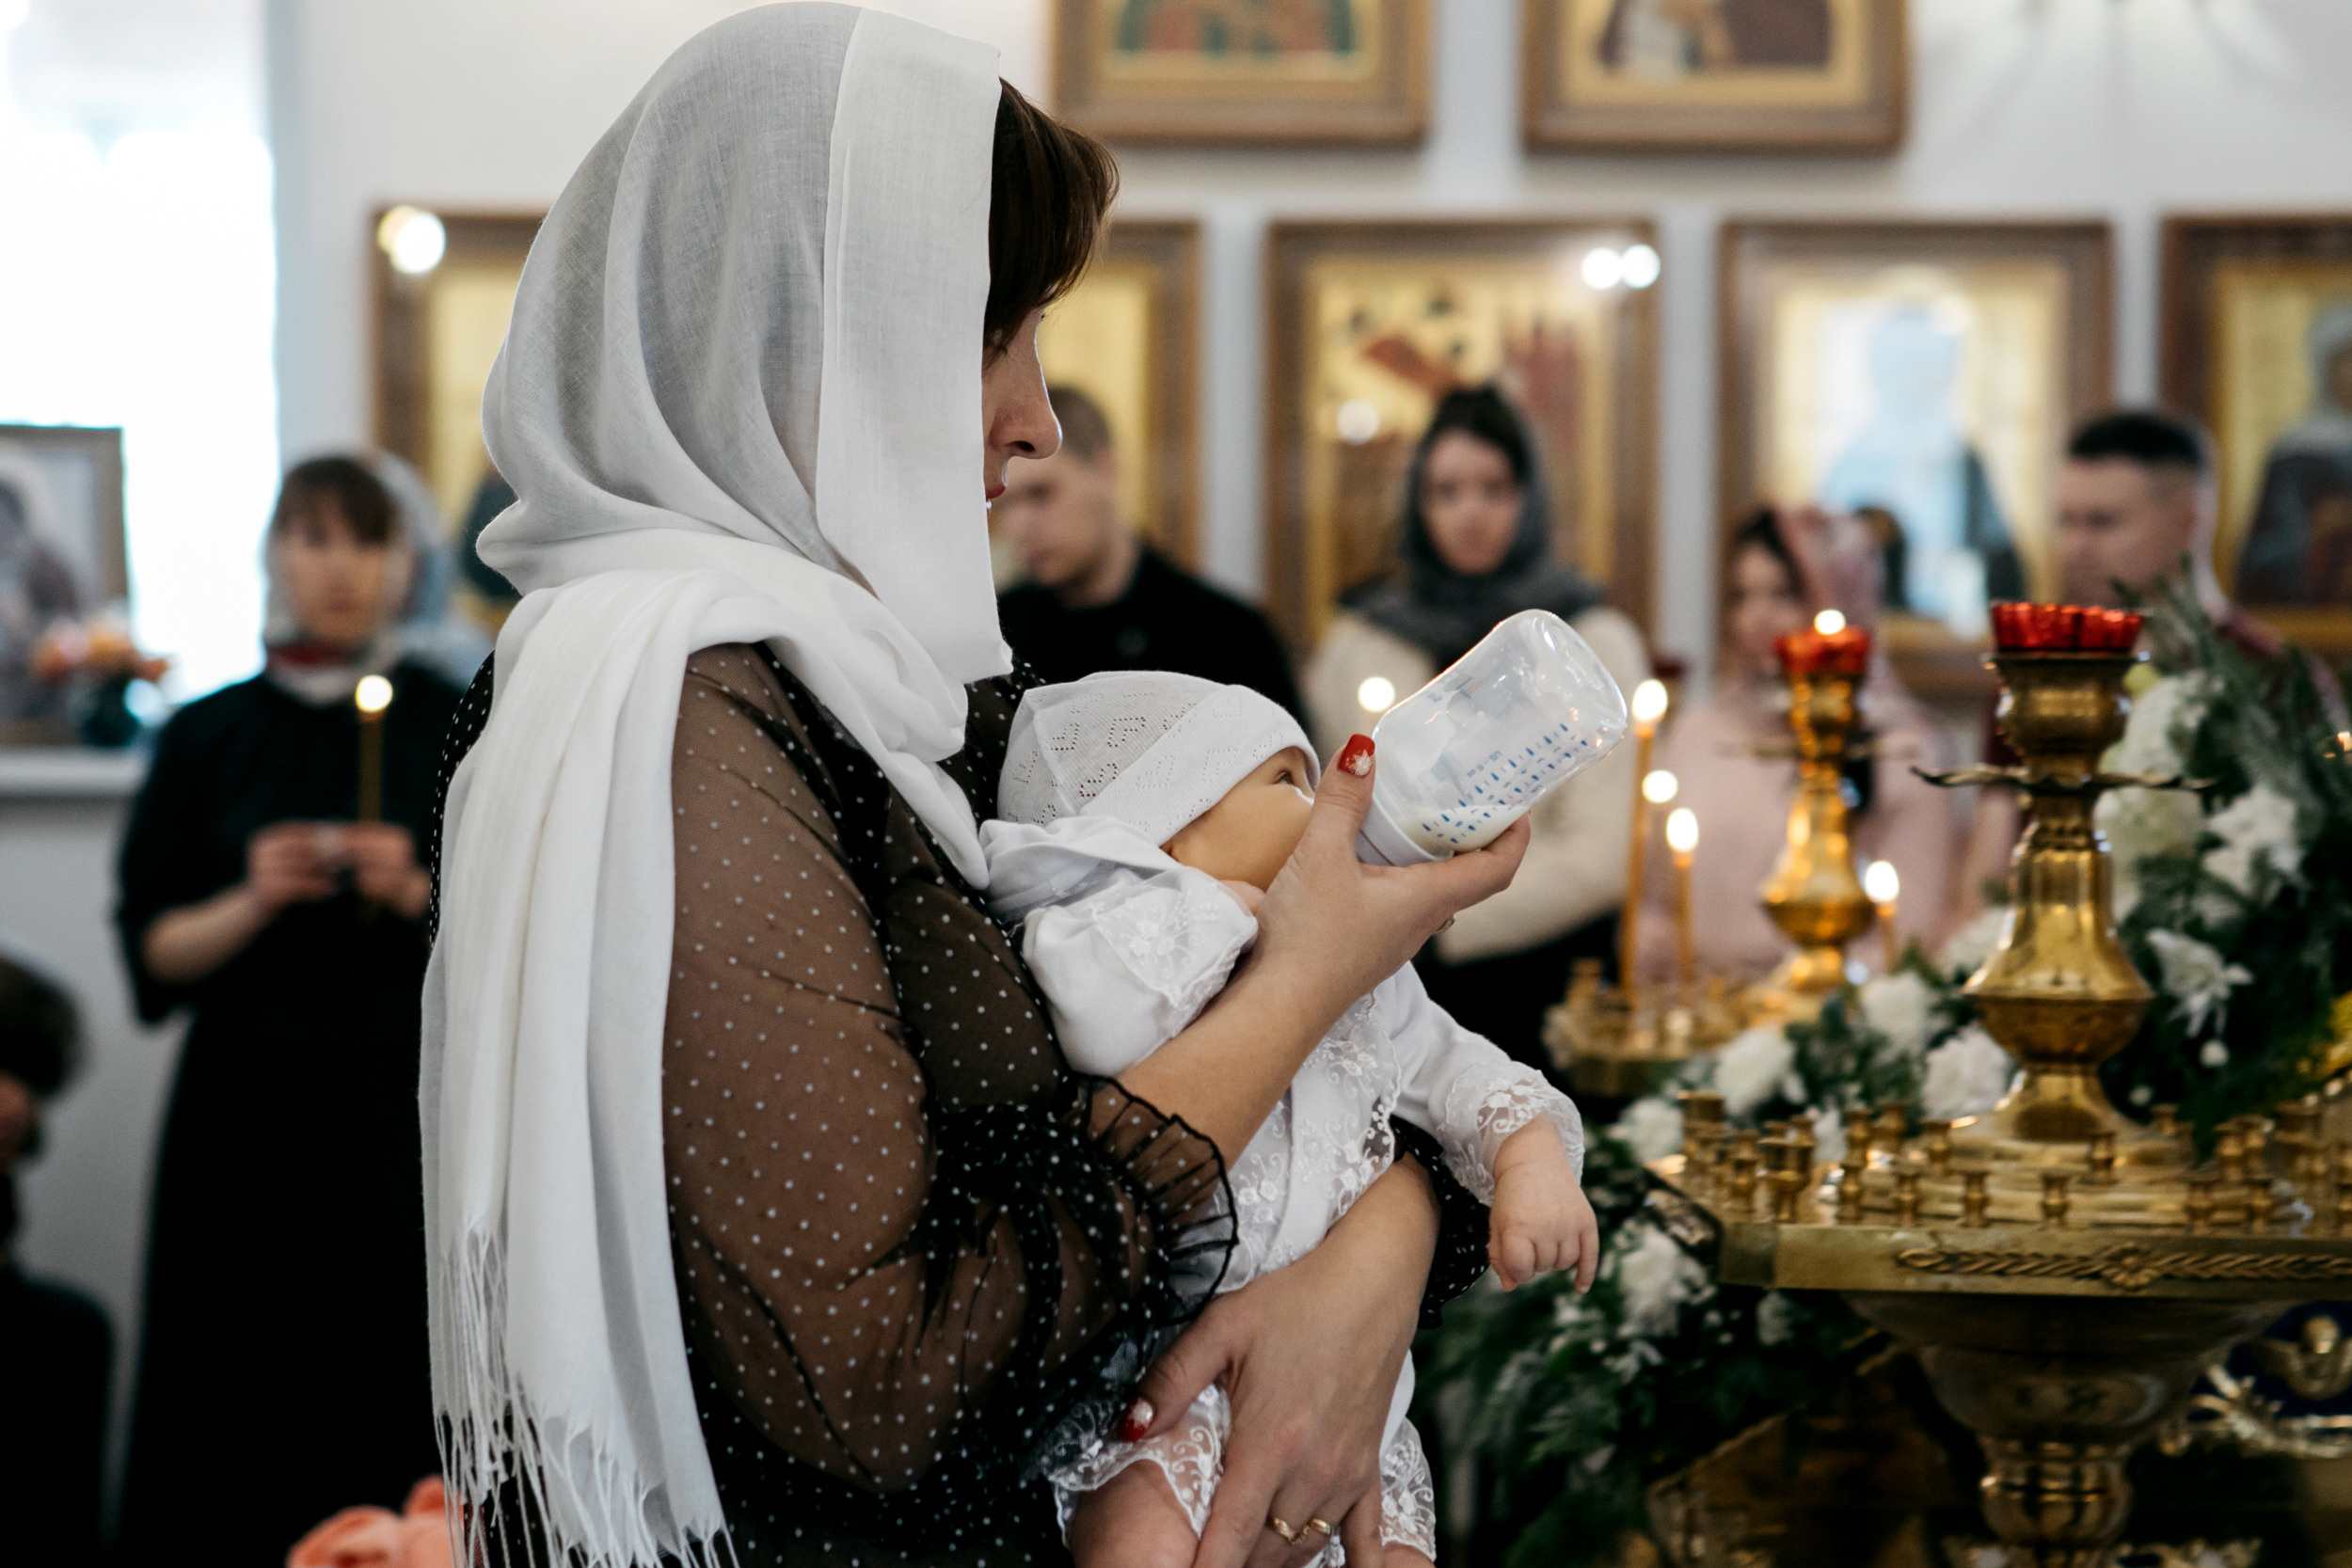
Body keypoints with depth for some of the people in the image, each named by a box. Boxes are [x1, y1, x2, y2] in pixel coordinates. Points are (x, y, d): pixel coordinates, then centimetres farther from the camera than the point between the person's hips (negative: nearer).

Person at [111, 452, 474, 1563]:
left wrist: (419, 894, -13)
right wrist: (253, 905, -12)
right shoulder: (208, 739, 8)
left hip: (405, 1113, -1)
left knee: (392, 1411, -6)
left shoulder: (458, 728, 6)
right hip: (247, 1115, 1)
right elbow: (154, 956, 5)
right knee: (231, 1413, -4)